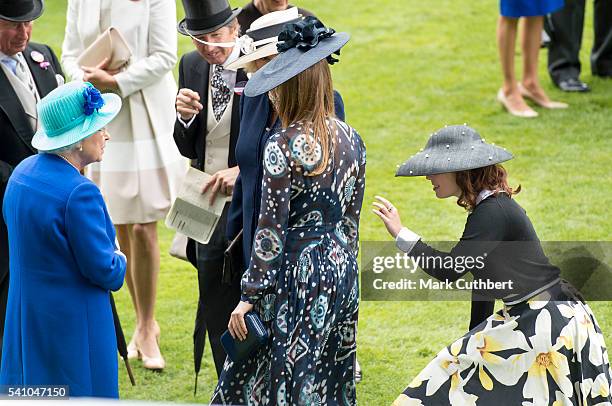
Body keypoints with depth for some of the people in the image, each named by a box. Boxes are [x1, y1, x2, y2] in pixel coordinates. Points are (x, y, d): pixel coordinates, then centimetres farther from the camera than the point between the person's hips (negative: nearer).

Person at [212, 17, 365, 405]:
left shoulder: (282, 146, -16)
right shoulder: (351, 139, 4)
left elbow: (271, 230, -16)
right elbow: (351, 218, 12)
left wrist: (250, 296, -10)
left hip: (298, 271, -7)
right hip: (342, 269, 7)